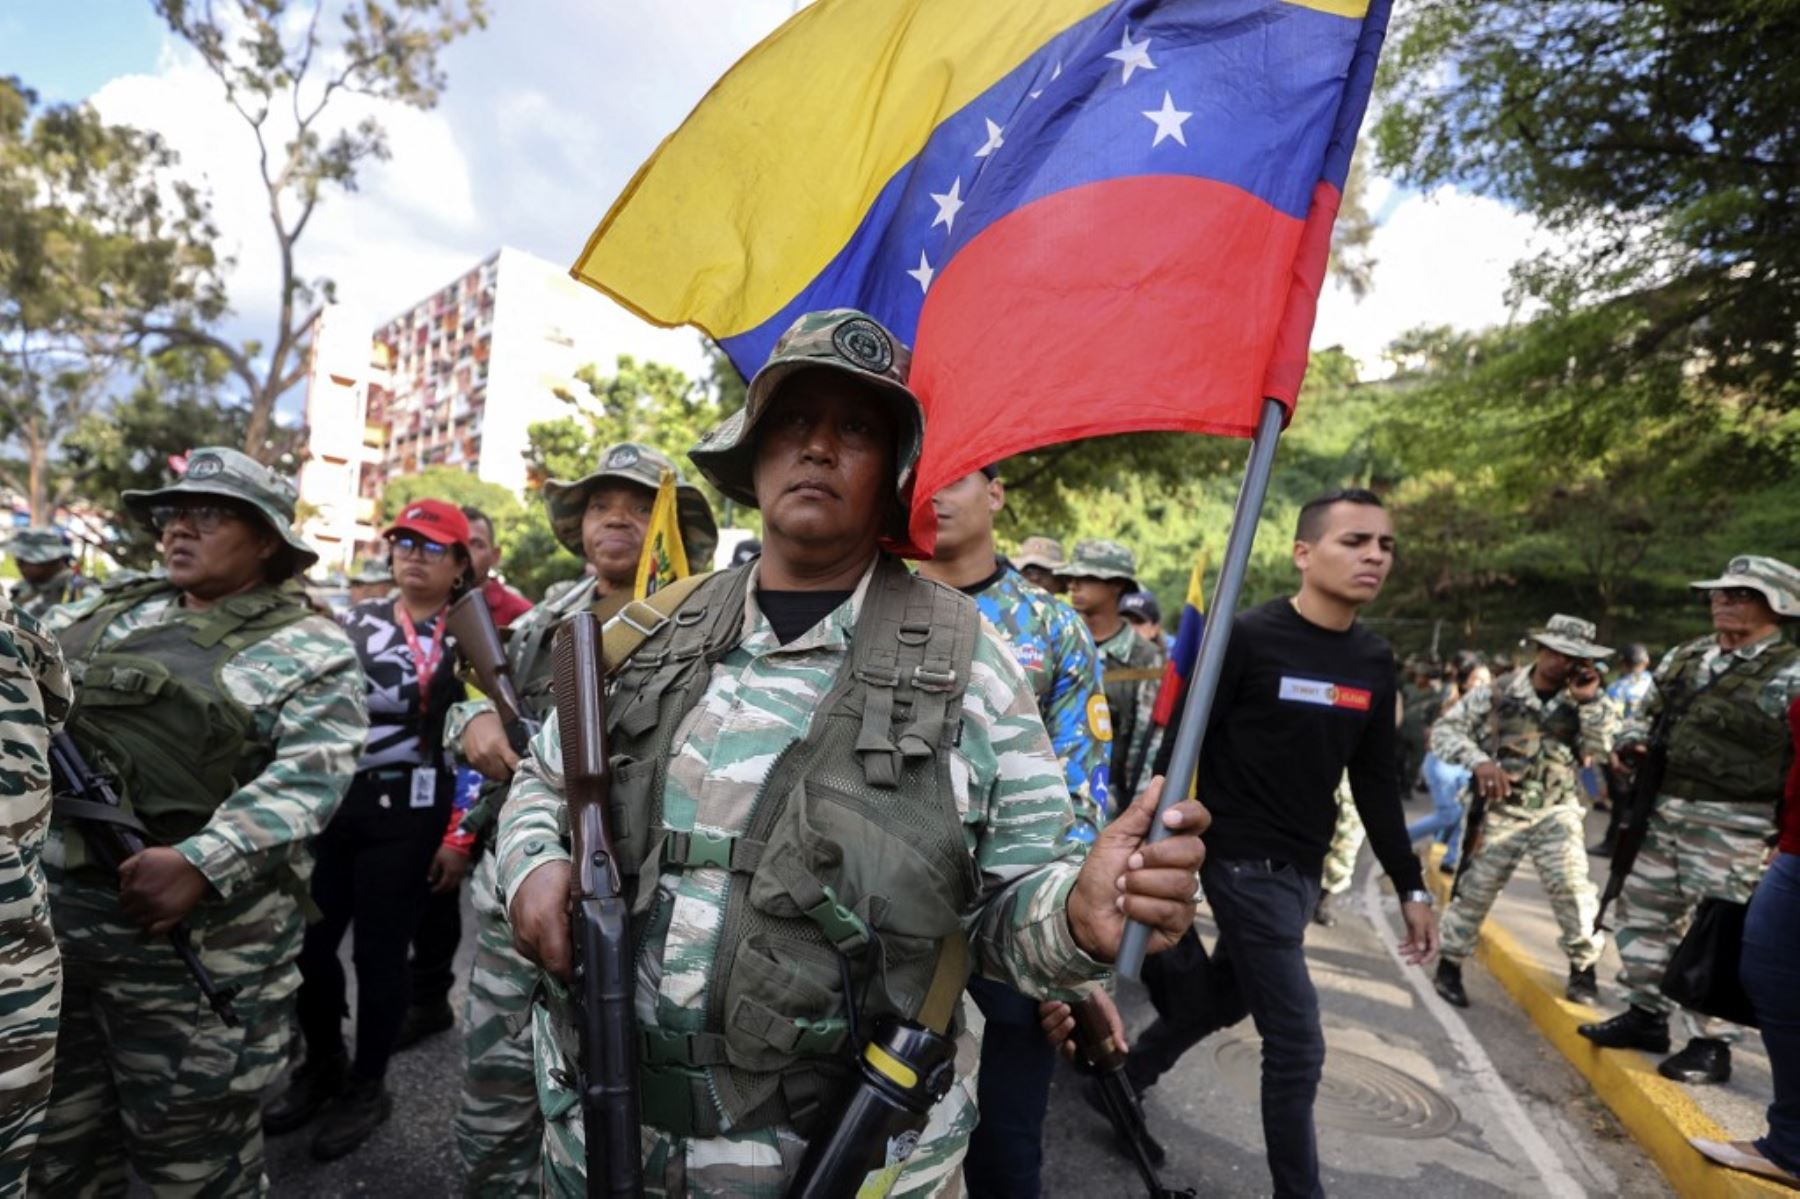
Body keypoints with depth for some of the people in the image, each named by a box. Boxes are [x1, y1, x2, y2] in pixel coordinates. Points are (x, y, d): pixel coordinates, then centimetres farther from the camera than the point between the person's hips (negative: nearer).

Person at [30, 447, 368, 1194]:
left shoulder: (310, 651, -7)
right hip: (46, 909, 6)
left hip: (196, 936, -6)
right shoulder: (109, 610, 14)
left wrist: (200, 865, -27)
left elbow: (305, 781, -17)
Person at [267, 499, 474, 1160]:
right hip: (330, 799, 5)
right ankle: (322, 1066, 37)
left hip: (407, 810, -4)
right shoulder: (355, 621, 8)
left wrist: (460, 836, -11)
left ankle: (367, 1087, 28)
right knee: (306, 940, 12)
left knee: (379, 951, 6)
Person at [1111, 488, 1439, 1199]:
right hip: (1245, 862, -7)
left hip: (1304, 868, 8)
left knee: (1227, 997, 21)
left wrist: (1410, 886, 12)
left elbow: (1376, 785, 12)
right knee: (1297, 1046, -1)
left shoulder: (1375, 663, 5)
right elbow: (1178, 750, -14)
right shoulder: (1249, 638, -16)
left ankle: (1123, 1078, 44)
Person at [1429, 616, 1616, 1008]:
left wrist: (1590, 700, -17)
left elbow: (1601, 749, -10)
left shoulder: (1584, 702, 2)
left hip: (1556, 812, 1)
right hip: (1501, 811, -1)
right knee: (1475, 890, 4)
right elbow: (1444, 729, -8)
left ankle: (1583, 967, 9)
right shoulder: (1498, 692, -6)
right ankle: (1449, 966, 20)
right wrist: (1479, 760, -23)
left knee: (1571, 885, -14)